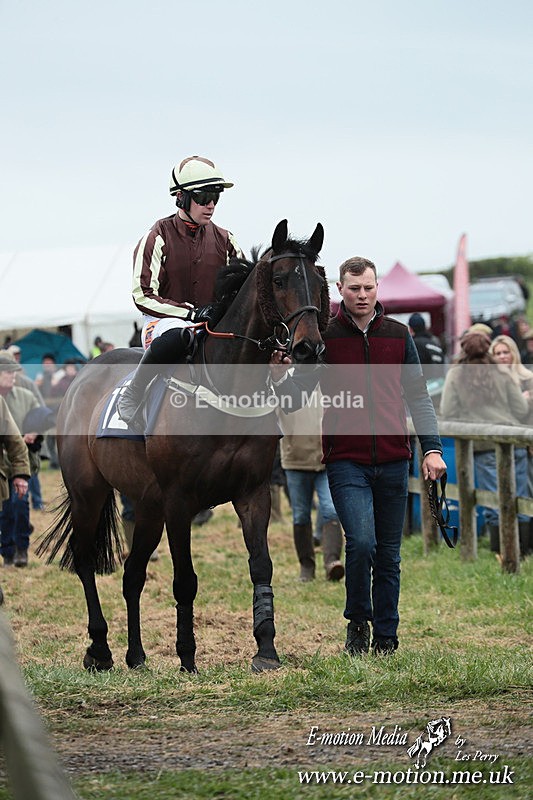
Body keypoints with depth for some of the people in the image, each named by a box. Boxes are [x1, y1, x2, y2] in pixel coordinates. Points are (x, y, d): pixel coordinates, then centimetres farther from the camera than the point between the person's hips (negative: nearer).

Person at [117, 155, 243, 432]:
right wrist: (189, 311, -21)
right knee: (175, 338, -42)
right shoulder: (158, 237, -4)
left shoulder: (223, 240, 10)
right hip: (165, 319, -5)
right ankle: (131, 400, -23)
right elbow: (143, 294, -10)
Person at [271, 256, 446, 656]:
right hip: (346, 461, -3)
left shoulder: (399, 335, 8)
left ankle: (386, 638, 18)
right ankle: (357, 622, 3)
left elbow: (418, 397, 11)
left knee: (389, 555, 7)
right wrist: (279, 378, -19)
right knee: (361, 542, -19)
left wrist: (432, 448, 2)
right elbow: (298, 393, 3)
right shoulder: (324, 336, 1)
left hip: (393, 461, 3)